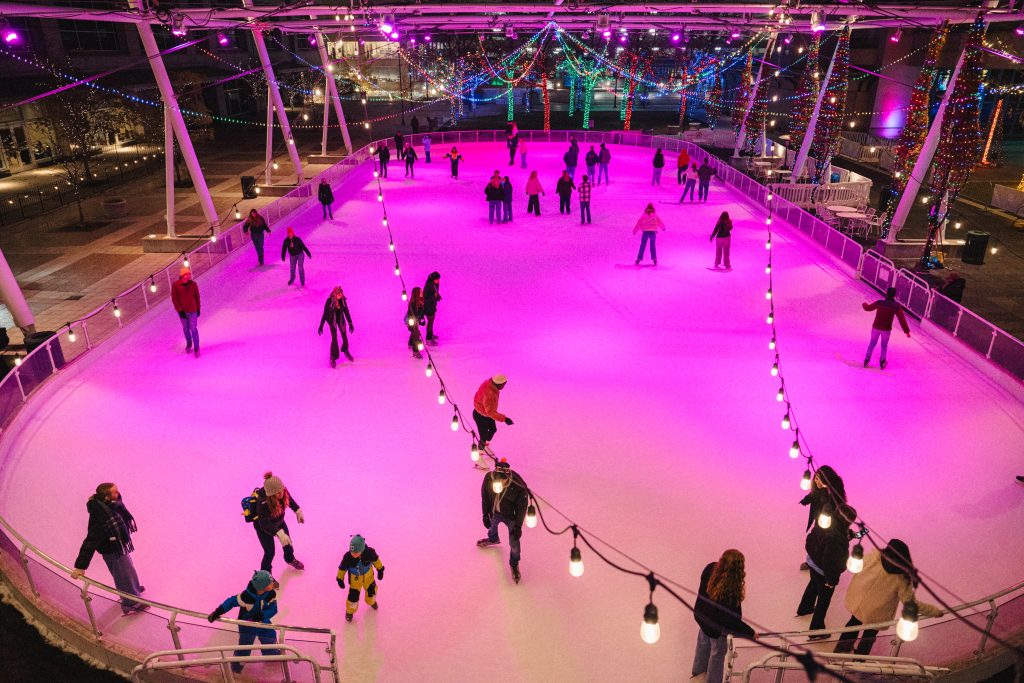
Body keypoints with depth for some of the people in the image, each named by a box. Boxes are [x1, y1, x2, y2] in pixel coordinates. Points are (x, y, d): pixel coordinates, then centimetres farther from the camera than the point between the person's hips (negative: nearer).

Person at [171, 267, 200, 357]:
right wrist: (180, 310, -11)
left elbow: (197, 297, 4)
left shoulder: (193, 284, -7)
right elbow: (174, 299, -7)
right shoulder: (175, 285, -11)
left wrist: (198, 308, 7)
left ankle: (196, 347, 7)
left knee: (193, 328, -2)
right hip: (182, 311, 1)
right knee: (186, 328, 15)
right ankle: (189, 344, 37)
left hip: (192, 311, -1)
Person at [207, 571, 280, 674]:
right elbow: (232, 601, -24)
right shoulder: (247, 596, -37)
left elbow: (273, 609, -20)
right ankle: (237, 664, 34)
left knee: (270, 639, 18)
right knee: (245, 646, 5)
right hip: (247, 624, -4)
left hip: (263, 622, 4)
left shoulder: (271, 593, -25)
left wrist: (262, 615, -37)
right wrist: (217, 612, -28)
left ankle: (271, 653, 49)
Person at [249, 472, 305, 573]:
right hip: (263, 527, -6)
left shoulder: (282, 491, -27)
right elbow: (264, 524, -41)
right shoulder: (263, 503, -43)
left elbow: (289, 499, -4)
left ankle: (290, 559, 57)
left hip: (279, 521, 6)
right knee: (270, 552, 6)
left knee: (287, 541, 25)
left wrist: (298, 511, -14)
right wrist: (279, 533, -54)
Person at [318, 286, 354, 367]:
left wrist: (350, 323, 1)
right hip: (332, 320, -3)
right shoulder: (329, 301, -25)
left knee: (344, 336, 11)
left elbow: (346, 311, -4)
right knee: (334, 338, -7)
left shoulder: (343, 300, -16)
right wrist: (321, 326, -13)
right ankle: (333, 357, 9)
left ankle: (345, 351, 40)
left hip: (341, 319, 4)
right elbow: (325, 314, -17)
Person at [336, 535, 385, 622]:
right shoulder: (347, 557, -37)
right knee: (353, 595, 4)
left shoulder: (369, 552, -35)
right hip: (355, 578, -2)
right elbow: (342, 567, -17)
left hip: (368, 575, 2)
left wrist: (380, 570, 0)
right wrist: (340, 579, -6)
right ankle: (350, 611, 37)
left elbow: (375, 559, -12)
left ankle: (371, 601, 58)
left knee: (371, 590, 22)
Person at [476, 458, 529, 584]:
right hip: (494, 513, 4)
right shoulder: (488, 478, -28)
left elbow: (522, 507, -20)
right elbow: (485, 496, -9)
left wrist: (518, 526, -17)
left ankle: (514, 564, 35)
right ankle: (493, 539, 69)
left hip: (511, 517, -3)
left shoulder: (519, 486, -36)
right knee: (492, 526, 32)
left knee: (514, 543, 4)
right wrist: (485, 515, -3)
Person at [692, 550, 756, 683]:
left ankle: (699, 672, 58)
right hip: (717, 627, -7)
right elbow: (732, 621, -28)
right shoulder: (731, 593, -42)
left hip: (701, 615, 7)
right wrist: (751, 633, -14)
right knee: (718, 652, 23)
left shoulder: (710, 568, -25)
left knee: (703, 644, 33)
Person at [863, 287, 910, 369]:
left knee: (872, 343, 19)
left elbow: (868, 308, 0)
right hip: (886, 329, 0)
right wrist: (906, 331, -8)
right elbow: (902, 319, -14)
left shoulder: (880, 303, -16)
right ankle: (882, 362, 30)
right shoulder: (896, 306, -15)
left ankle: (867, 359, 27)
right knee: (884, 346, 20)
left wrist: (864, 305, 23)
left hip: (876, 327, 0)